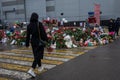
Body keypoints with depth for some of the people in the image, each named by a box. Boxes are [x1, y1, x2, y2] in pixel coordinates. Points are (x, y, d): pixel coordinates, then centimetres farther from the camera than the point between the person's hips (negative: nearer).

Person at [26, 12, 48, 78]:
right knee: (38, 55, -2)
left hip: (33, 42, 5)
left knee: (36, 55, 20)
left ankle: (40, 67, 37)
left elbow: (28, 35, 2)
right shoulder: (39, 24, -13)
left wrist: (27, 44, 10)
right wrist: (46, 41, -3)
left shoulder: (29, 25, -1)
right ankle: (31, 70, -13)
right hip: (40, 41, -5)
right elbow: (43, 33, -13)